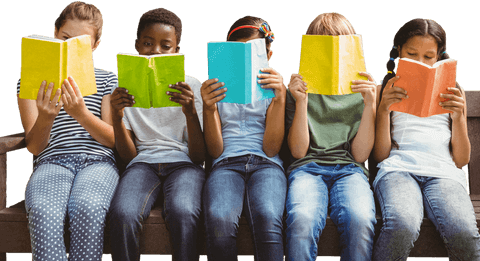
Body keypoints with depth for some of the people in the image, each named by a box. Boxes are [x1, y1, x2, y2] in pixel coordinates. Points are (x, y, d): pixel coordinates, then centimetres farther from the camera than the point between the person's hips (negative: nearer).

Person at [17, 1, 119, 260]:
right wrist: (45, 118, -17)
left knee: (87, 208, -36)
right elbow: (34, 147, 6)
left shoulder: (107, 80, 17)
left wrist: (81, 114, -14)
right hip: (52, 161, 0)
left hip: (97, 161, 0)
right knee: (43, 209, -36)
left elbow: (113, 140, 6)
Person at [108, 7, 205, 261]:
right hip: (143, 162, 1)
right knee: (123, 215, -33)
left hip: (183, 162, -1)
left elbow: (199, 156, 1)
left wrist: (191, 112, -16)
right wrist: (117, 117, -11)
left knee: (183, 213, -36)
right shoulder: (126, 89, 14)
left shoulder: (191, 86, 10)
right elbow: (129, 156, 7)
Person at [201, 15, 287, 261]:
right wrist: (208, 108, -7)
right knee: (219, 220, -35)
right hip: (226, 164, 0)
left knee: (267, 218, -37)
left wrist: (280, 98, -7)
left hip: (265, 164, 0)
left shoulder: (273, 88, 17)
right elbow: (215, 151, 9)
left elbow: (270, 148, 3)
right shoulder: (219, 90, 19)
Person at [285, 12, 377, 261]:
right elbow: (298, 151, 4)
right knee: (302, 220, -36)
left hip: (348, 169, 1)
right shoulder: (299, 88, 15)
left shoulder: (362, 90, 16)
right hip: (308, 167, 0)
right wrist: (301, 101, -5)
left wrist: (370, 104, -4)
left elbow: (360, 154, 6)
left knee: (360, 220, -35)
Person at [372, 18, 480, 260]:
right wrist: (383, 109, -4)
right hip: (398, 168, -1)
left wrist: (459, 115, 0)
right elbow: (381, 155, 10)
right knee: (402, 227, -37)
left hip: (443, 170, 2)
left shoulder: (452, 93, 23)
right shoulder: (387, 92, 20)